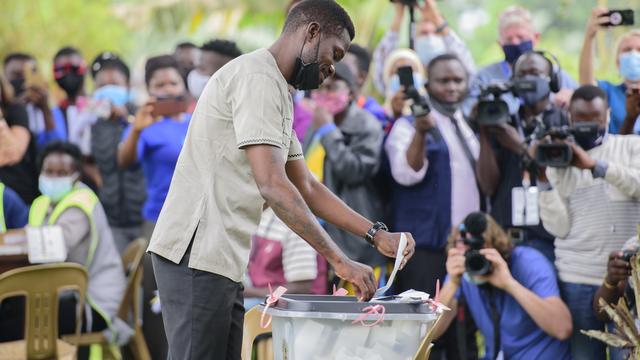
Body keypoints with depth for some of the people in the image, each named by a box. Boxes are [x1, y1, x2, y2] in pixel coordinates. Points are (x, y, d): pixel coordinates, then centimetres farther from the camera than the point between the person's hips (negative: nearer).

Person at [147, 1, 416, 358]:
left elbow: (307, 187, 23)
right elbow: (272, 185, -22)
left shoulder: (278, 93, 20)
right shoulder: (257, 77, -13)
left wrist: (377, 234, 14)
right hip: (198, 256, -10)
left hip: (222, 261, 10)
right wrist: (339, 260, -20)